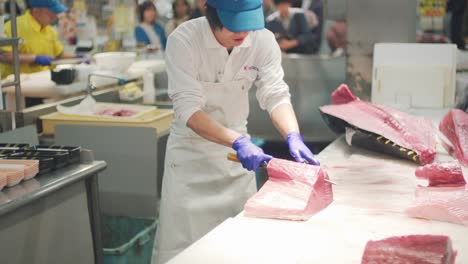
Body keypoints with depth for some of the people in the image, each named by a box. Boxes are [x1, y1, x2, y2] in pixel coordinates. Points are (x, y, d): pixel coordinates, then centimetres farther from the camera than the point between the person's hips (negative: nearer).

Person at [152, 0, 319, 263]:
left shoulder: (263, 40, -13)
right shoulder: (183, 41, -23)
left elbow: (276, 94, -12)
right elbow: (188, 110, -27)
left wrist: (294, 136, -31)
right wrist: (238, 141, -38)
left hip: (238, 142, 3)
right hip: (192, 147, -3)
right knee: (181, 242, 1)